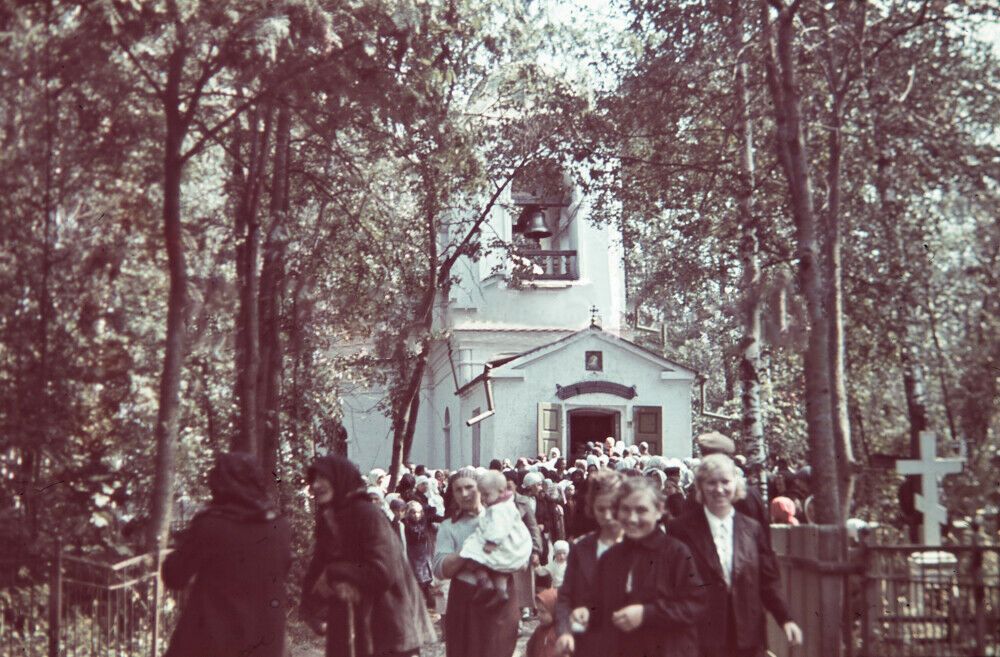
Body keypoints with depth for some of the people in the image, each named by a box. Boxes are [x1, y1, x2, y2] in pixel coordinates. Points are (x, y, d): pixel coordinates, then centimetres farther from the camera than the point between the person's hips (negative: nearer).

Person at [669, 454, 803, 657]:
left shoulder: (752, 529, 8)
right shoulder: (682, 530, -3)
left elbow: (768, 581, 9)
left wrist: (785, 619, -3)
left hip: (746, 639, 3)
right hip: (701, 639, -3)